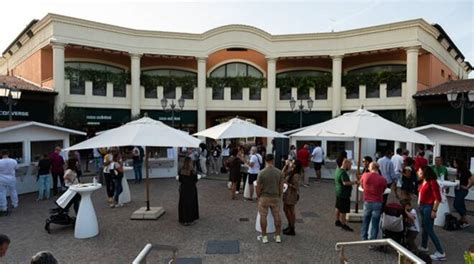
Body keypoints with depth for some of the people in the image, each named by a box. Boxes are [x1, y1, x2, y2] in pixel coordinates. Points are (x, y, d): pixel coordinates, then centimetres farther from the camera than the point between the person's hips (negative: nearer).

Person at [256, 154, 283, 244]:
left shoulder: (262, 173, -15)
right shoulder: (279, 172, -6)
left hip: (264, 197, -3)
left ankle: (264, 237, 13)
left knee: (263, 216, 8)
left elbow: (258, 187, -10)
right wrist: (279, 196, 14)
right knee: (277, 216, 12)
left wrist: (258, 196, 6)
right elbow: (281, 186, 0)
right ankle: (278, 236, 20)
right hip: (275, 197, 3)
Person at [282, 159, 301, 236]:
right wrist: (286, 165, 6)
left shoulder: (296, 175, -23)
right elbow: (283, 174, 17)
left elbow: (296, 187, -23)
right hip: (287, 194, 9)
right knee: (285, 209, 21)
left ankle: (292, 230, 20)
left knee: (291, 212, 4)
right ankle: (290, 226, 39)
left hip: (291, 195, -9)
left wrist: (288, 184, -25)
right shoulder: (290, 172, 2)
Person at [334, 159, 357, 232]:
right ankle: (344, 224, 6)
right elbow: (345, 183, -32)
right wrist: (354, 182, -23)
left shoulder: (338, 170, 8)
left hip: (338, 193, 11)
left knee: (338, 207, 20)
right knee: (343, 210, -2)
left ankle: (337, 221, 33)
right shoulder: (343, 172, -23)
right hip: (343, 194, -11)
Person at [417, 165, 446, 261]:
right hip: (423, 207, 9)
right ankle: (424, 247, 35)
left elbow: (438, 198, -19)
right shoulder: (423, 182, 9)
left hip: (428, 207, -9)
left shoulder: (432, 182, -16)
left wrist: (434, 210, -19)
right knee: (424, 227, 20)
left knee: (429, 230, -5)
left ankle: (441, 253, 2)